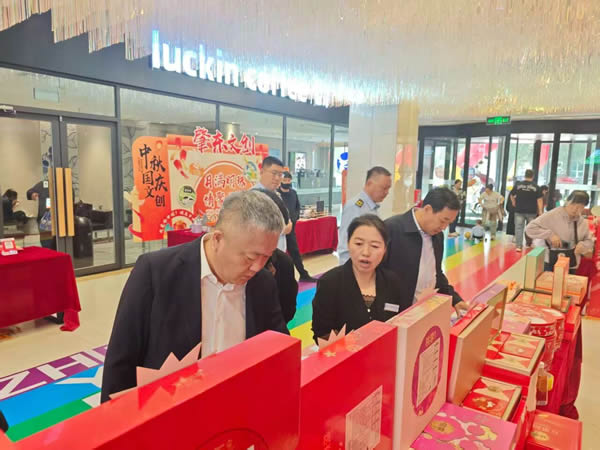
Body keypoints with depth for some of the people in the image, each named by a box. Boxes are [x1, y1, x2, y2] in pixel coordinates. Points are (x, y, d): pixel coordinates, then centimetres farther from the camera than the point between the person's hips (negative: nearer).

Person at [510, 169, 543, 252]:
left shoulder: (518, 185, 1)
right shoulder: (536, 187, -2)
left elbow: (511, 195, 13)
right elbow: (539, 200, -4)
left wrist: (514, 204, 26)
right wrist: (540, 211, -2)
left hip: (519, 211, 0)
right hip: (531, 211, 0)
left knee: (519, 228, 1)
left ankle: (519, 246, -6)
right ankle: (528, 244, 27)